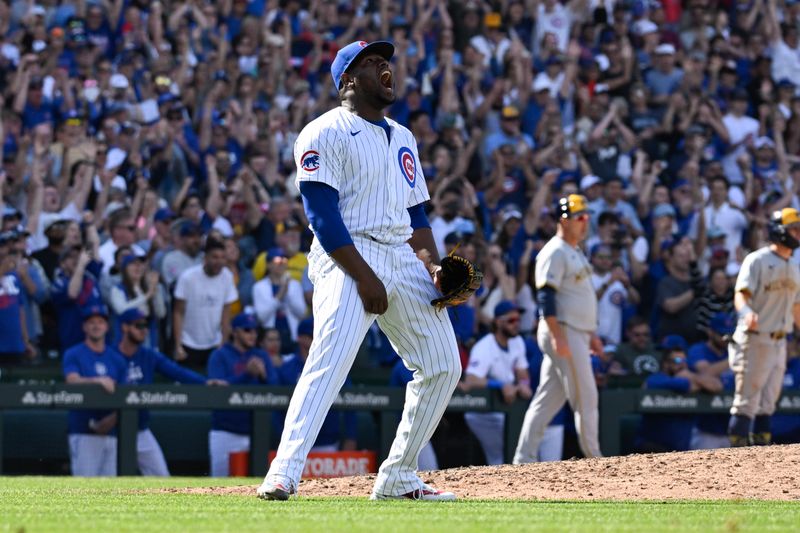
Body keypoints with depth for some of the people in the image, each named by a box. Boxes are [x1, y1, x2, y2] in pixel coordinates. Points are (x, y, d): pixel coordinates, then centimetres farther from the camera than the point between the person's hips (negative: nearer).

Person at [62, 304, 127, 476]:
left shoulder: (116, 359, 15)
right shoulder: (73, 355, 3)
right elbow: (73, 380, -16)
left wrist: (112, 419, -9)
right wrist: (98, 381, -34)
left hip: (110, 431, 5)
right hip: (84, 432, -5)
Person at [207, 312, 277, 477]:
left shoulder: (261, 356, 10)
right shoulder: (220, 356, 0)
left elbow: (274, 388, 2)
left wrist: (262, 375, -19)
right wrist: (247, 374, -24)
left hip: (255, 432, 3)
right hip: (226, 431, -3)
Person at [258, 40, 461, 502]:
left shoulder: (402, 139, 21)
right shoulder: (325, 133, -4)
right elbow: (322, 214, -13)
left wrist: (433, 266, 3)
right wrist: (363, 276, -20)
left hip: (404, 259, 8)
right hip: (348, 259, -8)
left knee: (444, 364, 6)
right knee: (329, 362, -23)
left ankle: (398, 477, 13)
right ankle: (283, 474, -29)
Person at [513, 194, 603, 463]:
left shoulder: (575, 253, 19)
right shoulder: (555, 252, -12)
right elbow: (545, 296, -19)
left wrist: (590, 333, 22)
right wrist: (557, 336, -26)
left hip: (577, 334, 10)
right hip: (562, 332, -10)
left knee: (548, 399, 7)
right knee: (585, 396, -7)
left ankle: (524, 457, 7)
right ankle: (593, 458, -2)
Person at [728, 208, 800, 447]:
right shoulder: (757, 260, -8)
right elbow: (741, 294, -18)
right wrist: (746, 312, -38)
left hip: (779, 343, 8)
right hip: (755, 340, -8)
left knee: (768, 402, 9)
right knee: (747, 400, -9)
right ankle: (738, 450, -9)